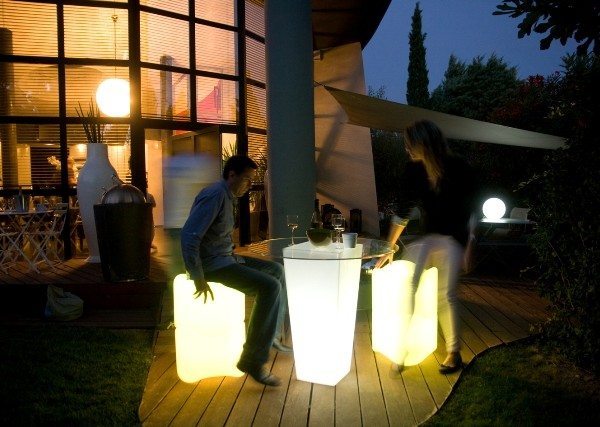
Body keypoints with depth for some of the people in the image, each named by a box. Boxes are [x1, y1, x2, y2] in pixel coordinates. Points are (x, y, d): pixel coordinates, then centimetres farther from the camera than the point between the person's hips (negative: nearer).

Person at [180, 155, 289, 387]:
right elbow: (189, 235, -27)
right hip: (212, 263, -10)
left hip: (225, 258, 10)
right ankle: (252, 360, -17)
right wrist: (198, 278, -26)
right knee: (270, 286, -22)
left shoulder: (226, 196, 15)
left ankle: (272, 334, 24)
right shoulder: (215, 194, -18)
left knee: (276, 270, 14)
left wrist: (234, 256, 14)